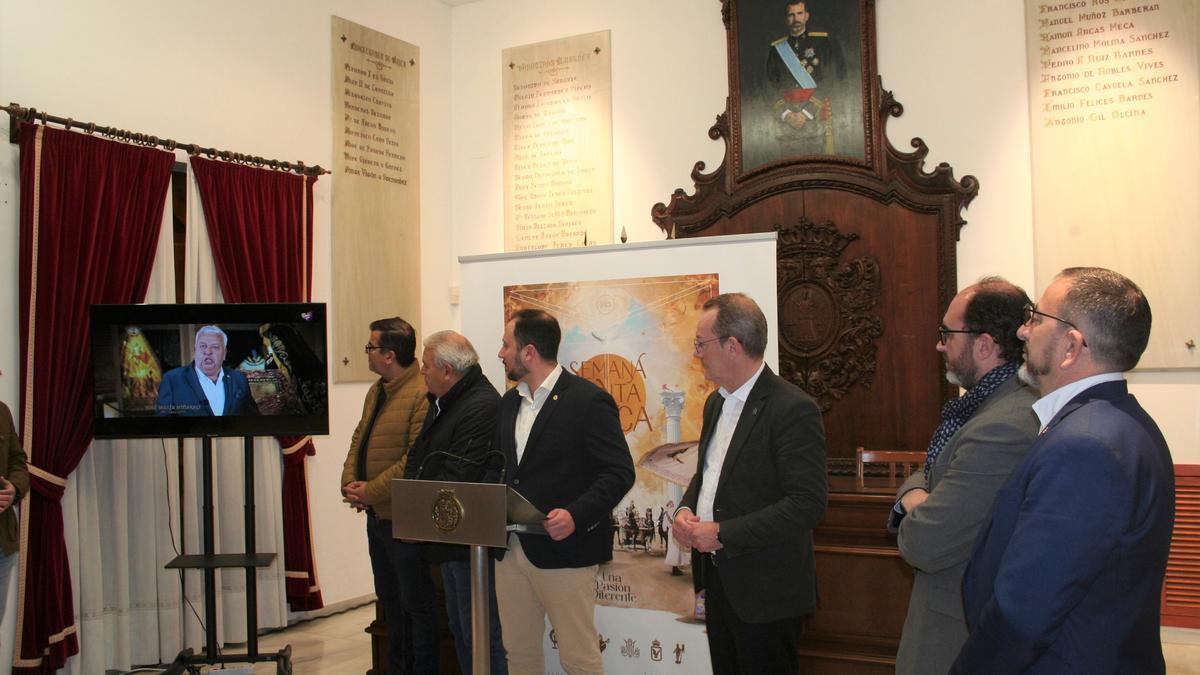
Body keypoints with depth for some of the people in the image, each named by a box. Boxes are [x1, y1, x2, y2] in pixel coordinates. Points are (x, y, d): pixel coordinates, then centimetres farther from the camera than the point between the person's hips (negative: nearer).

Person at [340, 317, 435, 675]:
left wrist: (371, 491, -20)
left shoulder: (423, 394, -20)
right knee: (389, 599, 20)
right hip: (375, 514, 10)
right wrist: (349, 483, -1)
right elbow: (359, 439, 16)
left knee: (416, 602, 3)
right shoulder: (376, 391, 13)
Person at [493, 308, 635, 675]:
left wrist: (576, 515, -26)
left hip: (563, 549, -7)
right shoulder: (509, 402, 12)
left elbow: (619, 472, -15)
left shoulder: (589, 401, -12)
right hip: (511, 549, 7)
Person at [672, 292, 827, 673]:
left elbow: (808, 504, -23)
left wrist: (723, 534, -22)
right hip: (717, 577, 8)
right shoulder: (716, 402, 10)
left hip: (765, 590, -8)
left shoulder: (793, 409, -18)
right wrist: (685, 509, 0)